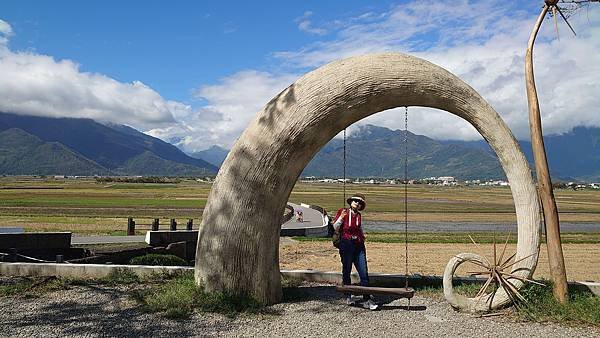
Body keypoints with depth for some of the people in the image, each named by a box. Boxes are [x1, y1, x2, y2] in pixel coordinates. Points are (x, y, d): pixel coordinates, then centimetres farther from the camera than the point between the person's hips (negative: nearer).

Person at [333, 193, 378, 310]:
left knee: (364, 273, -3)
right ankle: (348, 296, 23)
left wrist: (362, 236, 14)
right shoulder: (343, 212, 2)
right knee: (346, 271, 6)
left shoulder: (359, 215, 15)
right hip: (346, 244, -4)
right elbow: (335, 228, -2)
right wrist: (341, 217, -16)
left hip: (359, 246, 4)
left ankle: (367, 300, 2)